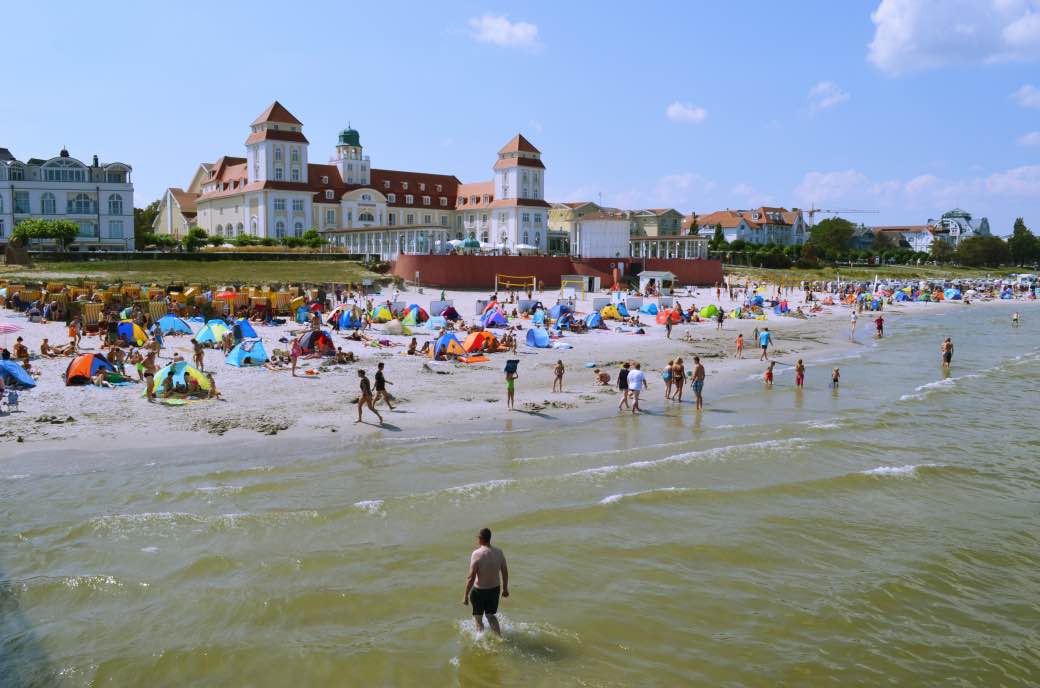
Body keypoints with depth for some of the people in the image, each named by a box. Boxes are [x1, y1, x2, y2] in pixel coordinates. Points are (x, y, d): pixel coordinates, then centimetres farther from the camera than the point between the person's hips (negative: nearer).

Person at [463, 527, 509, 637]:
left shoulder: (477, 554, -22)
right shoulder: (499, 552, -6)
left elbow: (471, 577, -21)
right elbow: (505, 572, 4)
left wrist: (465, 595, -12)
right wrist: (505, 589, 19)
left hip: (479, 591, -5)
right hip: (495, 589, 5)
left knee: (478, 619, 17)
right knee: (491, 616, 27)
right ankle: (500, 638, 23)